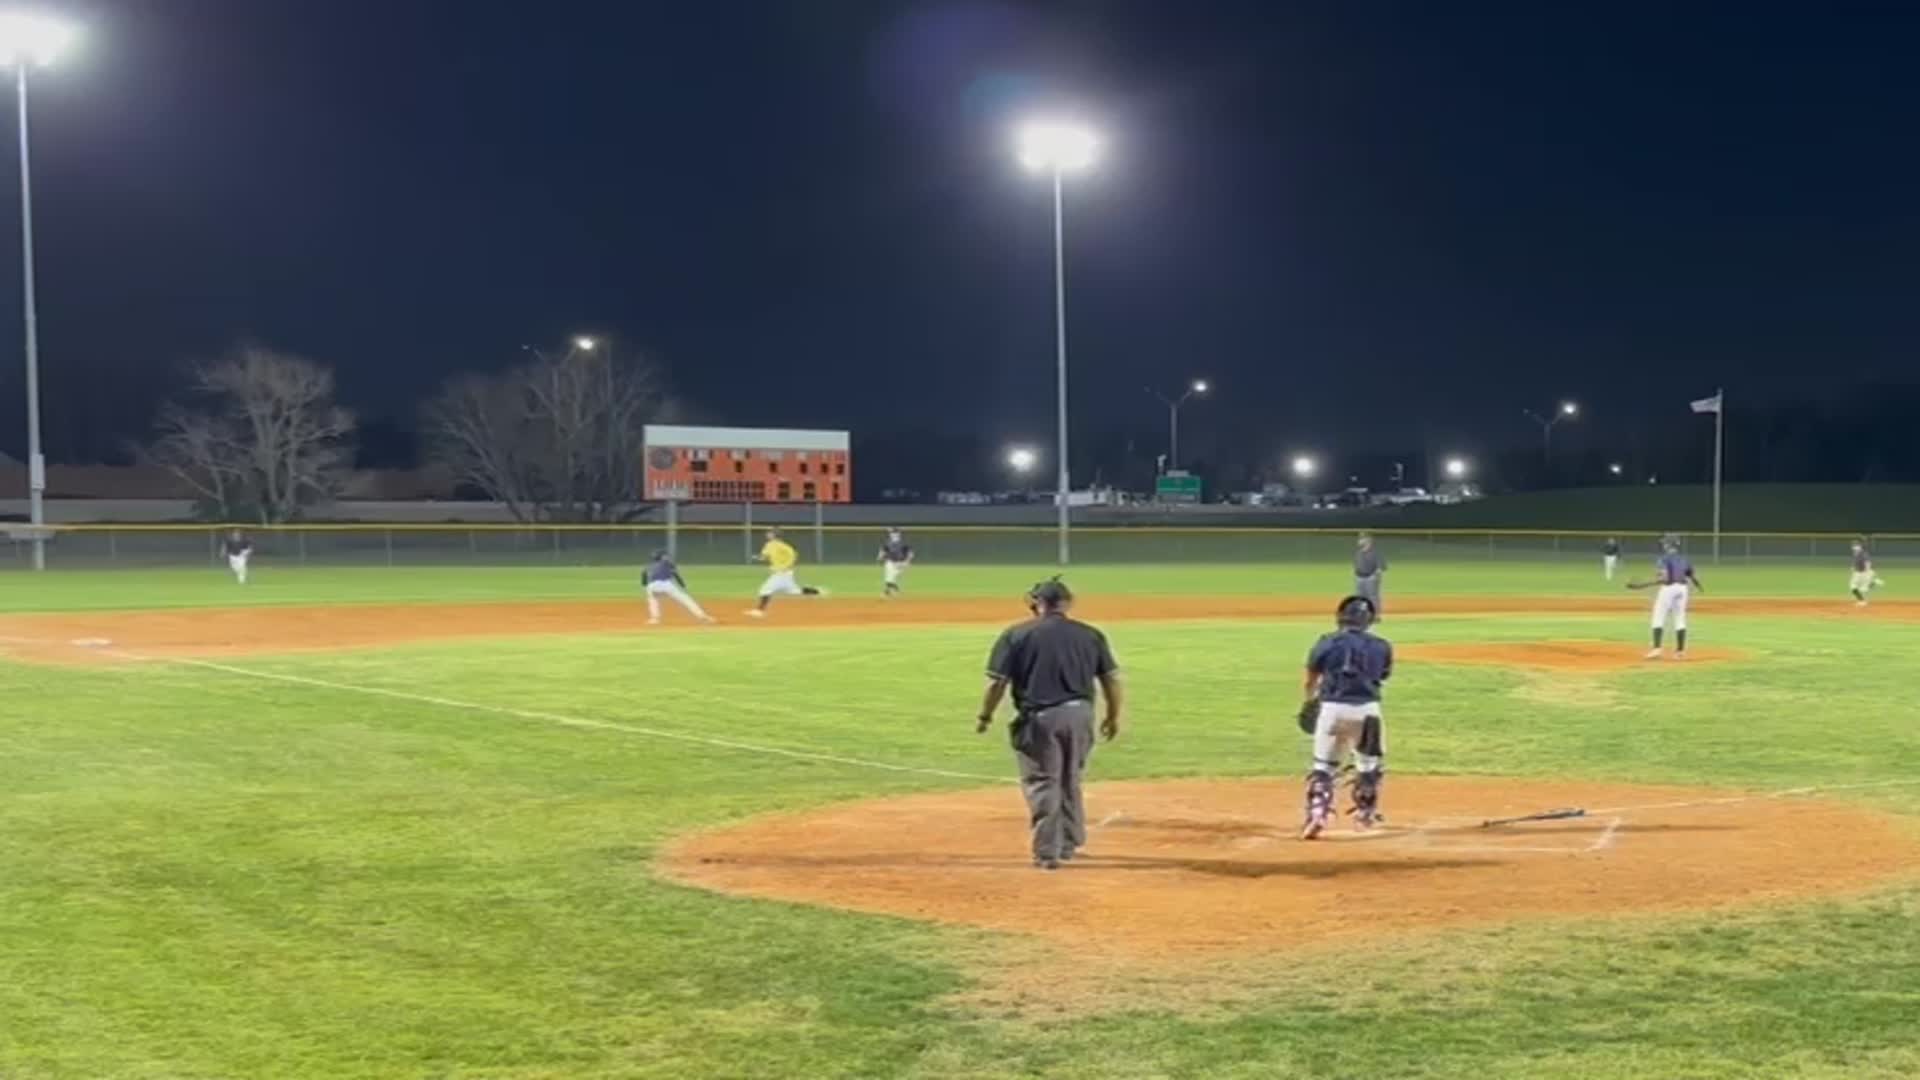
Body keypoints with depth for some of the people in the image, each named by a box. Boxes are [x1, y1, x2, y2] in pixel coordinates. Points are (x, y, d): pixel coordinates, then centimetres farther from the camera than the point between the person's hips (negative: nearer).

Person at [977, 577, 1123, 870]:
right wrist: (1113, 716, 20)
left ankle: (1047, 852, 3)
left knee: (1042, 783, 5)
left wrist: (985, 716, 8)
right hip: (1079, 714, 3)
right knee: (1070, 781, 20)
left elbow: (997, 681, -5)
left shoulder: (1016, 635, -2)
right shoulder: (1090, 635, 6)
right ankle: (1070, 843, 30)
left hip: (1039, 717, -3)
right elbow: (1111, 679, 7)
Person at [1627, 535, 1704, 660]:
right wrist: (1700, 587, 40)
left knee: (1659, 619, -2)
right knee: (1680, 620, 11)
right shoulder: (1685, 560, 10)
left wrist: (1642, 585, -23)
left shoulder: (1664, 559, -10)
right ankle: (1680, 650, 11)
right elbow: (1693, 577, 16)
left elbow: (1664, 578, -21)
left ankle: (1656, 648, -13)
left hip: (1668, 588, -6)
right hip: (1682, 588, 6)